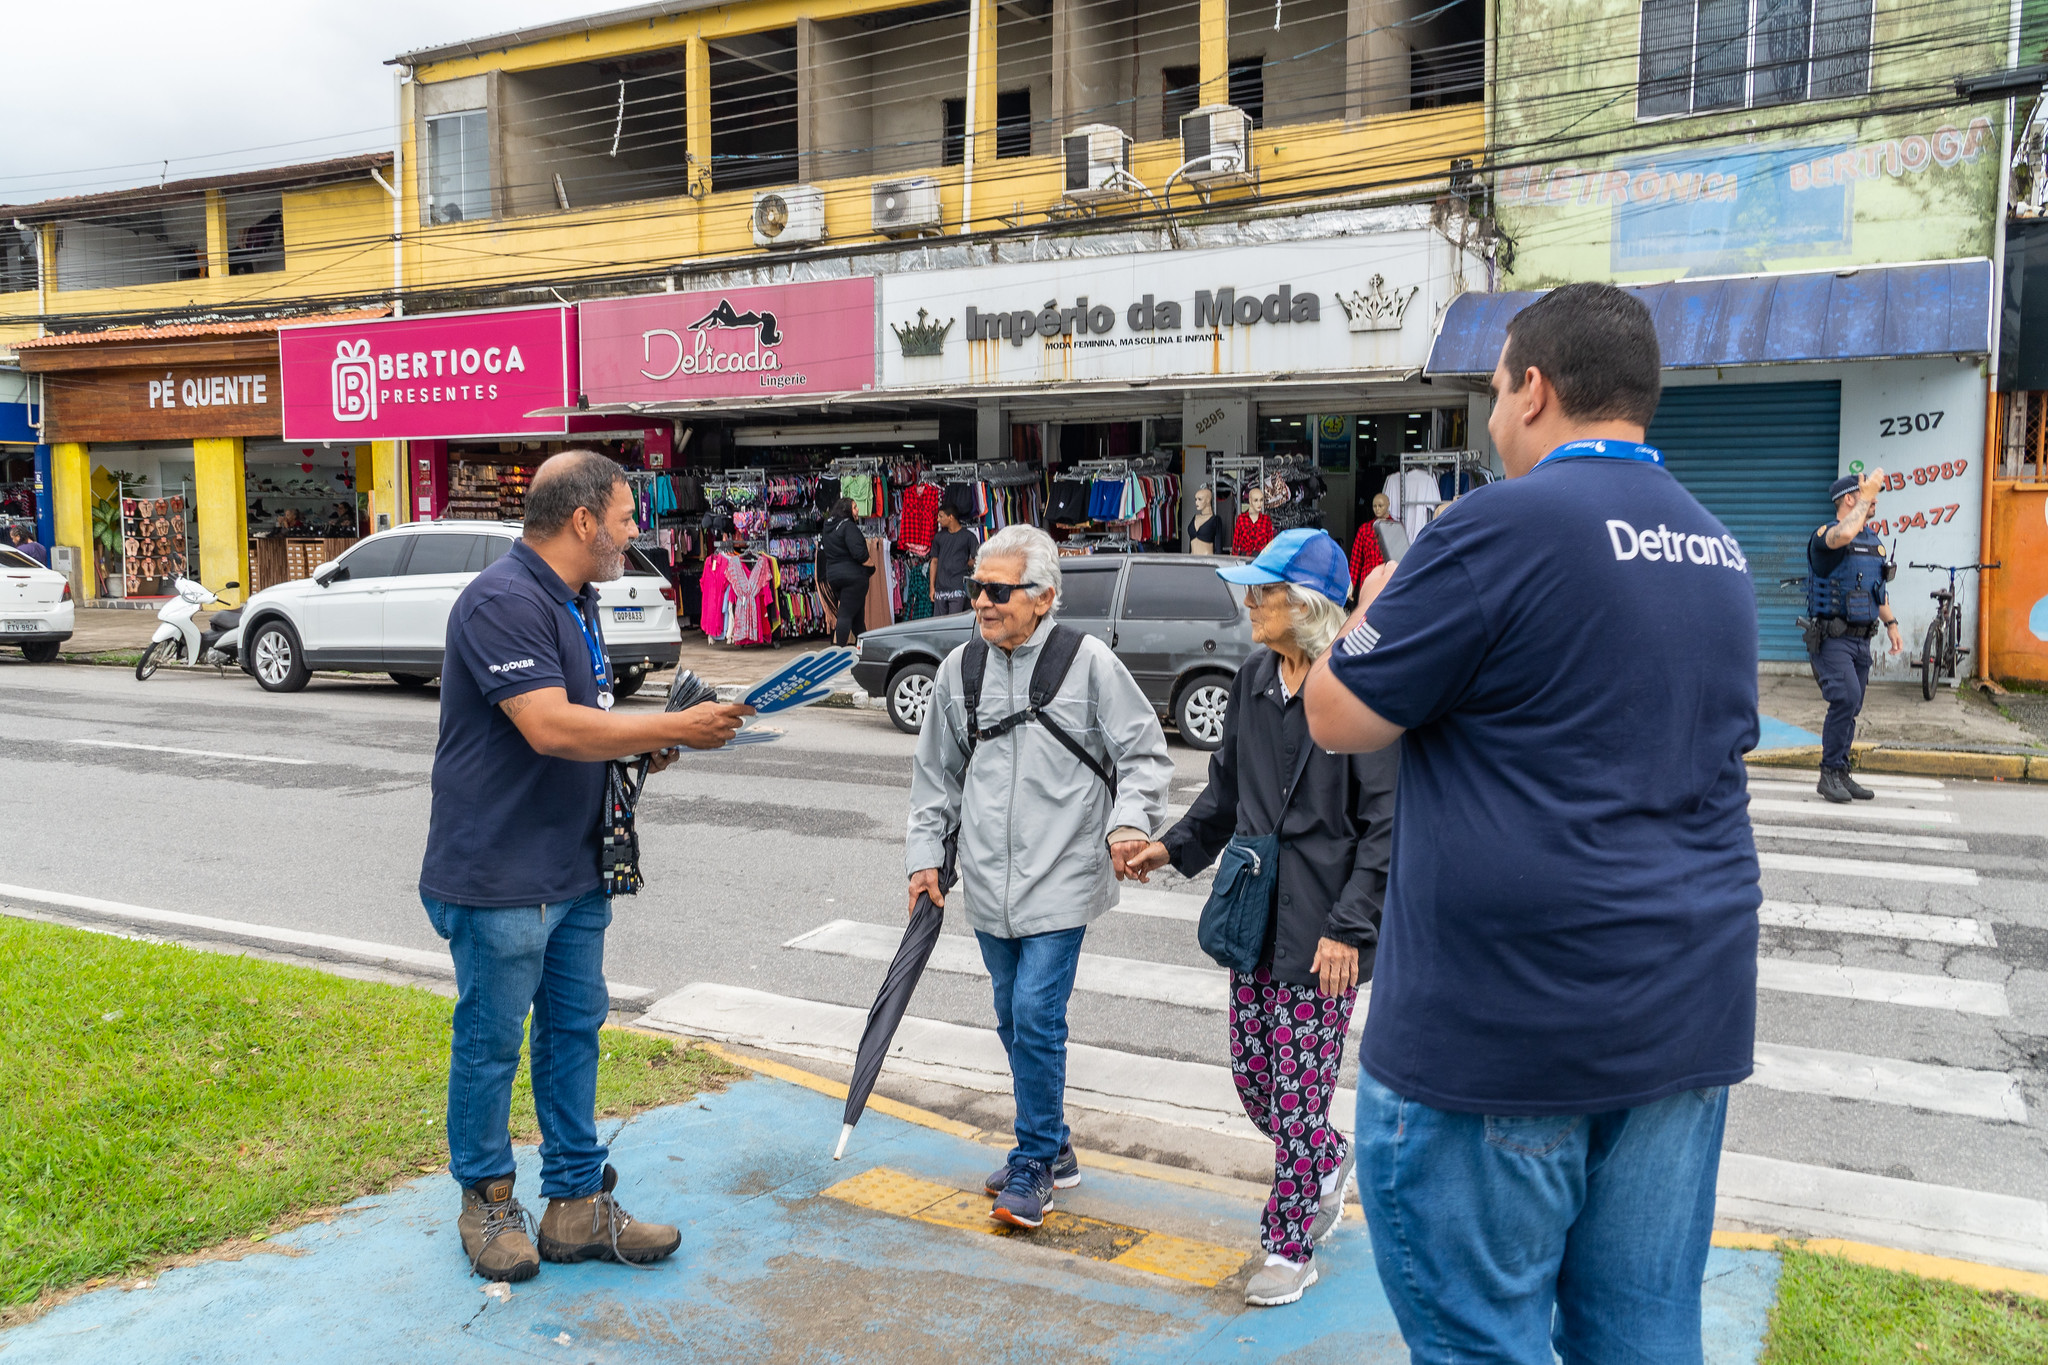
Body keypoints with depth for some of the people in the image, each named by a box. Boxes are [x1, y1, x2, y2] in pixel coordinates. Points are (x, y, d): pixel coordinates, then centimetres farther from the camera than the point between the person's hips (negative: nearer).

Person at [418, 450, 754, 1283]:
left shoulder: (575, 602, 13)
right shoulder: (504, 602, -20)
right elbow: (550, 727, -28)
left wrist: (642, 746, 3)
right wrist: (674, 729, -22)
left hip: (572, 870, 10)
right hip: (498, 875, -10)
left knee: (574, 1029, 13)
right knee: (491, 1042, 6)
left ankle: (579, 1205, 24)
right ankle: (487, 1199, 25)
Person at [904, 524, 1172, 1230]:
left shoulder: (1087, 661, -7)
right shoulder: (960, 669, 6)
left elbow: (1144, 754, -1)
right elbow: (936, 773, 16)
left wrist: (1129, 824, -15)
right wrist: (926, 854, 13)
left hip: (1061, 878, -5)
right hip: (988, 881, 5)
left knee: (1036, 1017, -9)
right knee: (1015, 1020, 14)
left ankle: (1034, 1164, 9)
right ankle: (1052, 1150, 32)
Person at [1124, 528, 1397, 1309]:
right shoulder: (1255, 680, 7)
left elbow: (1385, 823, -15)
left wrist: (1348, 927, -18)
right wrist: (1177, 848, 10)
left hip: (1323, 925, -7)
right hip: (1257, 911, 7)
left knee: (1297, 1089, 3)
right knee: (1251, 1077, 14)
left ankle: (1290, 1245, 22)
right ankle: (1329, 1165, 43)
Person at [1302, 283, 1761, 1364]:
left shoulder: (1504, 524, -15)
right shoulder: (1715, 546, 11)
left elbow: (1337, 717, -10)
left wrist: (1376, 609, 9)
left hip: (1503, 1031, -8)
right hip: (1687, 1020, 8)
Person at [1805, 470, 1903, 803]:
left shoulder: (1873, 539, 15)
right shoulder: (1826, 535, -11)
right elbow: (1844, 534, -37)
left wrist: (1891, 624, 23)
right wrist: (1867, 492, -25)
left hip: (1861, 638, 8)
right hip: (1831, 637, -8)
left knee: (1850, 707, 9)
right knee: (1846, 699, -21)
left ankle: (1840, 774, 17)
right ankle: (1830, 772, -11)